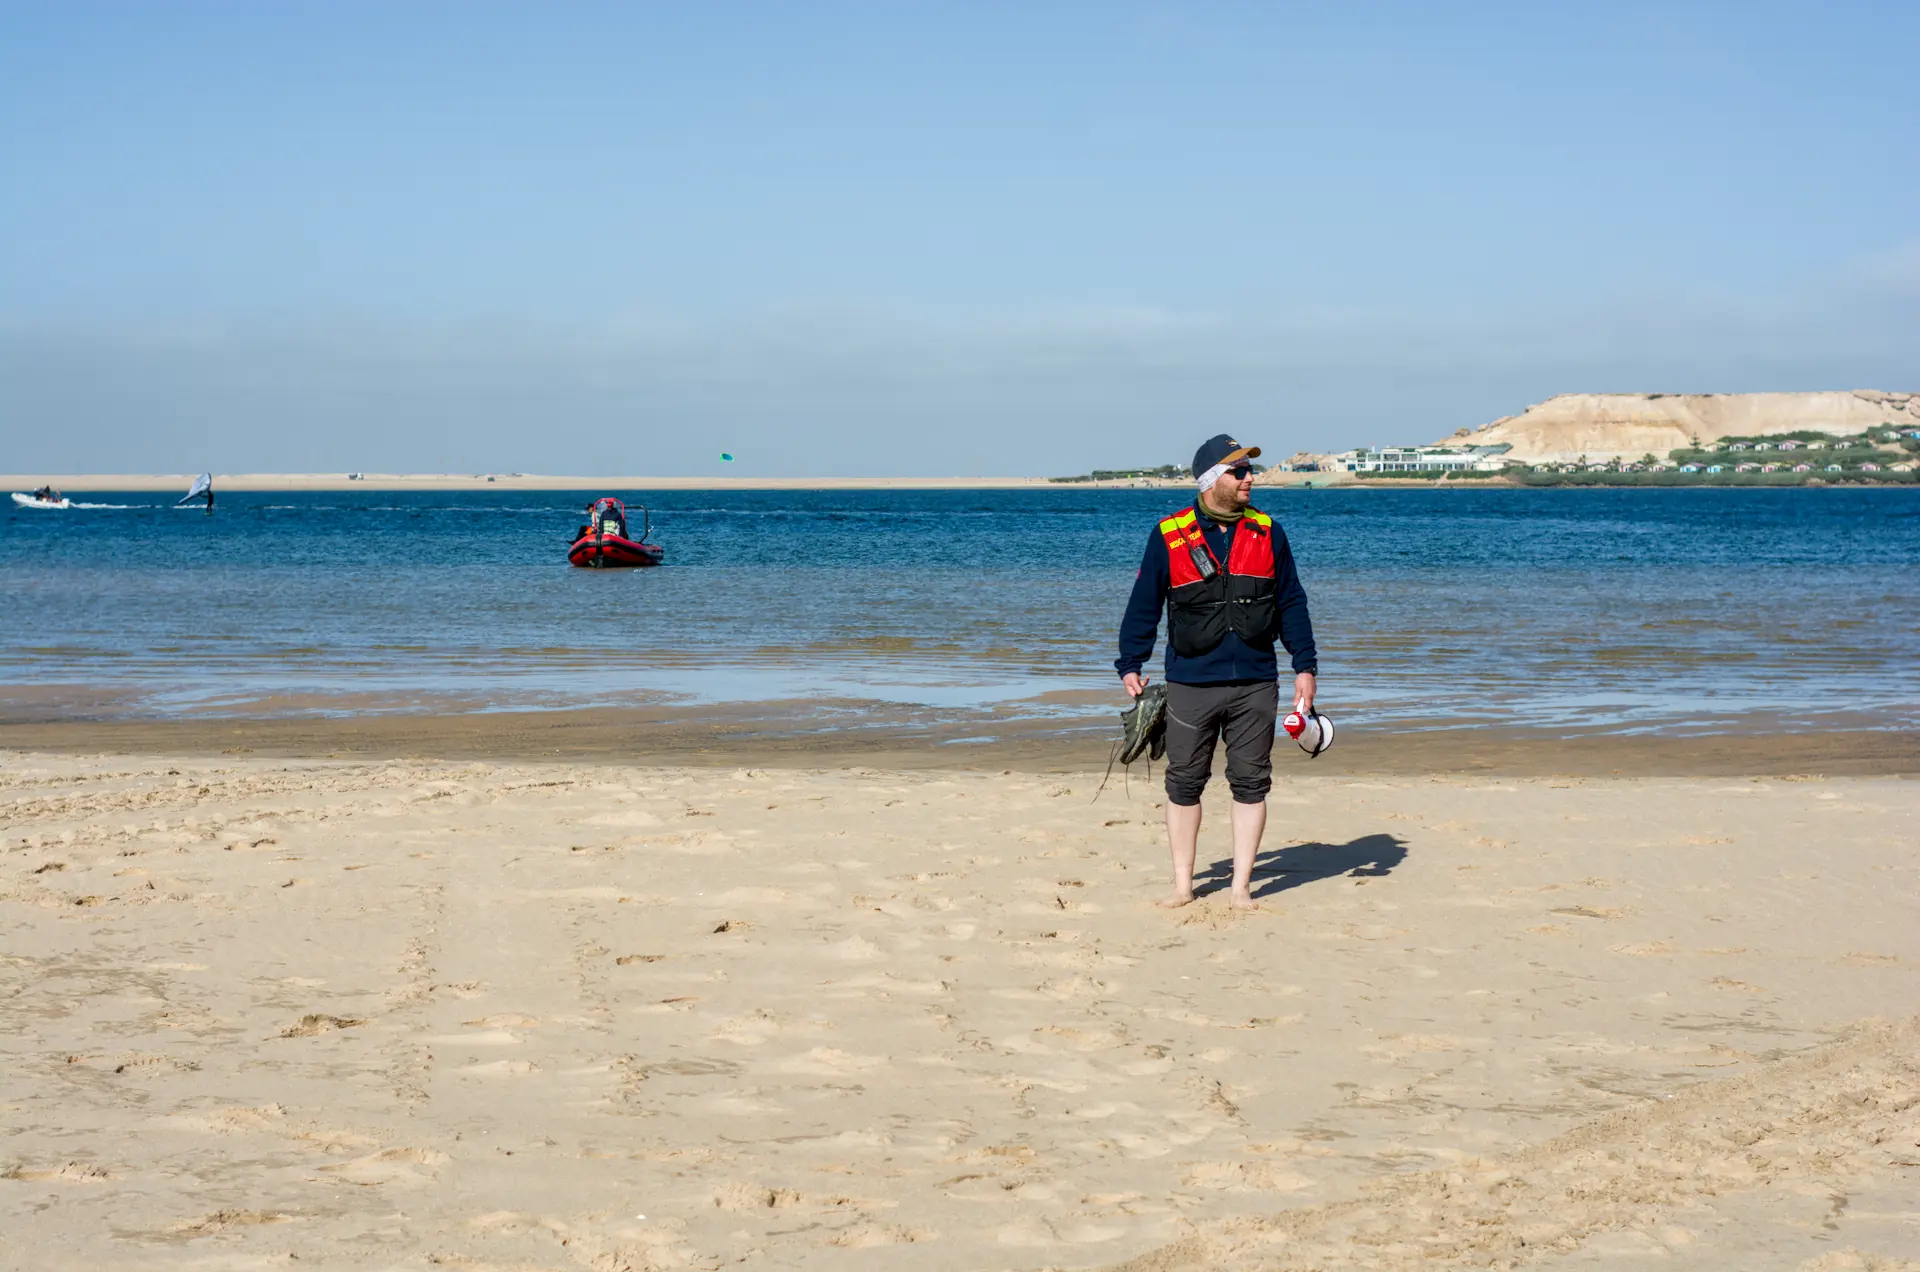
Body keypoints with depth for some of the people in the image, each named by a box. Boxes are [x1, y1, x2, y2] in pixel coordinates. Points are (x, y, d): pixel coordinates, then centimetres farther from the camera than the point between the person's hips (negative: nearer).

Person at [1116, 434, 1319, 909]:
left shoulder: (1268, 534, 6)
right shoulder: (1169, 537, -1)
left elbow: (1291, 603, 11)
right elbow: (1143, 604, 4)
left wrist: (1306, 666, 7)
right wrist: (1130, 666, 1)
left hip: (1255, 684, 2)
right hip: (1191, 684, -2)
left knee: (1250, 783, 3)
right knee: (1184, 783, 4)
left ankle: (1241, 887, 11)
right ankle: (1183, 885, 14)